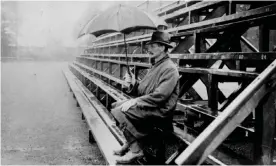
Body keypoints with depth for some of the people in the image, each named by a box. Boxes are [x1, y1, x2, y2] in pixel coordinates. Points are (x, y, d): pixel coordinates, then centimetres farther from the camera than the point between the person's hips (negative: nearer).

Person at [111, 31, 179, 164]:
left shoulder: (169, 68, -15)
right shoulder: (155, 65, 16)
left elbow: (159, 96, -25)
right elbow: (143, 91, 16)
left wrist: (135, 102, -23)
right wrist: (134, 83, -3)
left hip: (160, 111, -10)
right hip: (149, 105, 10)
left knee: (119, 112, -21)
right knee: (116, 105, 7)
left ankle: (135, 150, -9)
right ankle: (130, 143, 11)